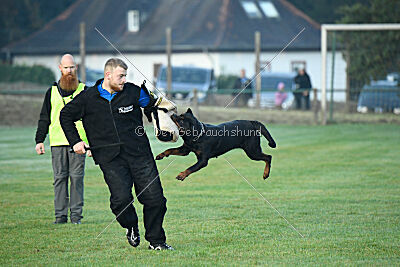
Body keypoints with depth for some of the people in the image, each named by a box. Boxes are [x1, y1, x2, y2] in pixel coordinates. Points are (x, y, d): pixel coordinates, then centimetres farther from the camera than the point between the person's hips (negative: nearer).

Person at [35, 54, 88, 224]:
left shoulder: (84, 90, 8)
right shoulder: (52, 92, 13)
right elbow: (44, 119, 16)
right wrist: (39, 140, 8)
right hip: (57, 142, 1)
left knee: (77, 177, -4)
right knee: (60, 177, 0)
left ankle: (76, 214, 0)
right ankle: (60, 214, 1)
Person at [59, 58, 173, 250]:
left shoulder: (133, 92, 3)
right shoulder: (88, 98, 2)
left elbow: (155, 105, 20)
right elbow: (66, 115, 17)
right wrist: (75, 141, 8)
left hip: (139, 153, 1)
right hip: (110, 159, -1)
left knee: (154, 197, -5)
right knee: (121, 198, -17)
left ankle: (156, 241, 13)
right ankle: (131, 227, 15)